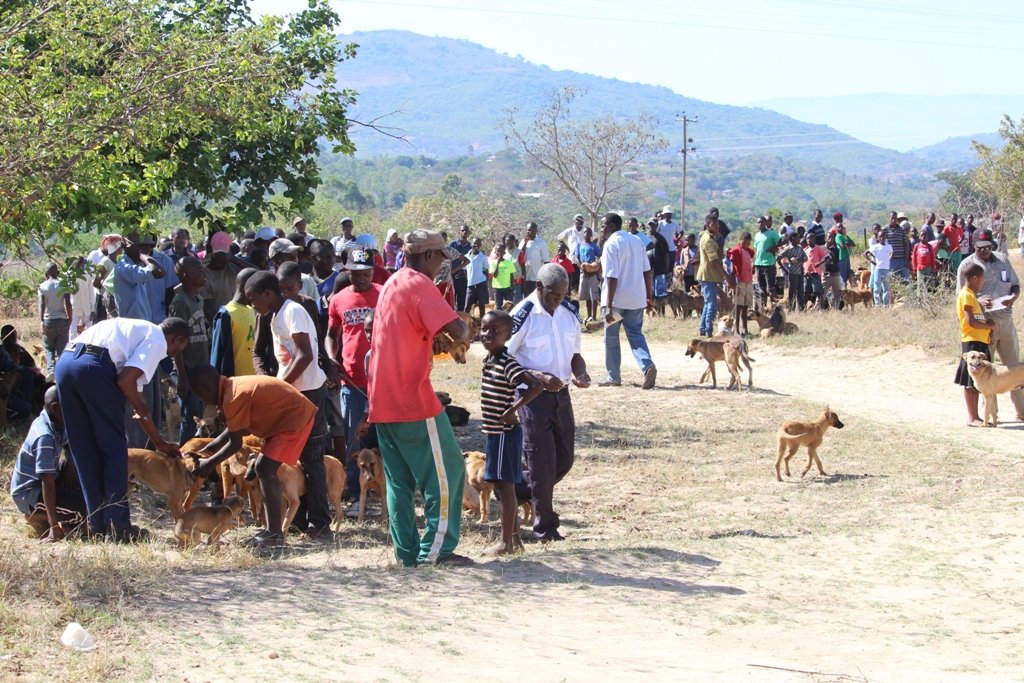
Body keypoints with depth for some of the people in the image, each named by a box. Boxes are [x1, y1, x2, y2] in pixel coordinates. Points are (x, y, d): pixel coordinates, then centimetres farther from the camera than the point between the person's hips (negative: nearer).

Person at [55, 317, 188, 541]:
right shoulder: (157, 342, 8)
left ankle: (97, 526, 20)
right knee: (114, 451, 4)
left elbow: (135, 397, 38)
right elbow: (126, 380, -9)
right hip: (94, 368, -8)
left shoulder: (139, 330, 34)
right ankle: (120, 528, 6)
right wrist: (142, 411, 11)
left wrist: (160, 442, 42)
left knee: (85, 453, 15)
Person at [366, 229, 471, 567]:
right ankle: (437, 548, -2)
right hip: (414, 399, -9)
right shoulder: (420, 285, -12)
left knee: (399, 479, 11)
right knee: (446, 471, 0)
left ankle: (407, 550, 12)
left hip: (383, 399, 9)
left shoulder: (391, 284, 17)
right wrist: (465, 329, -2)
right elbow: (456, 330, -21)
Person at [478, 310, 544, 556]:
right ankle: (514, 537, 21)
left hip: (504, 432, -9)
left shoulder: (507, 364, -17)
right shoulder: (489, 361, 10)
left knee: (505, 486, -4)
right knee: (502, 486, 14)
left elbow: (536, 385, -27)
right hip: (494, 432, 9)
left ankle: (506, 542, 1)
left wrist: (513, 409, -23)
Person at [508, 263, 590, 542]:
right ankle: (545, 526, 10)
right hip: (532, 395, -6)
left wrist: (580, 373, -7)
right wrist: (539, 377, -26)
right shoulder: (523, 316, -15)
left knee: (565, 458, 10)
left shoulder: (569, 313, 4)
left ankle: (520, 489, 33)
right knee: (542, 461, -3)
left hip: (561, 393, 6)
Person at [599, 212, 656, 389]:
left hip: (617, 299, -6)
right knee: (635, 334, 8)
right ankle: (648, 366, -17)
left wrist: (609, 306, -20)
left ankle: (613, 377, 14)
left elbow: (612, 277, -19)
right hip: (636, 298, 6)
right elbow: (647, 270, 11)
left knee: (611, 337, 9)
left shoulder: (611, 244, -12)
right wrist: (649, 295, 17)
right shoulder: (636, 241, 10)